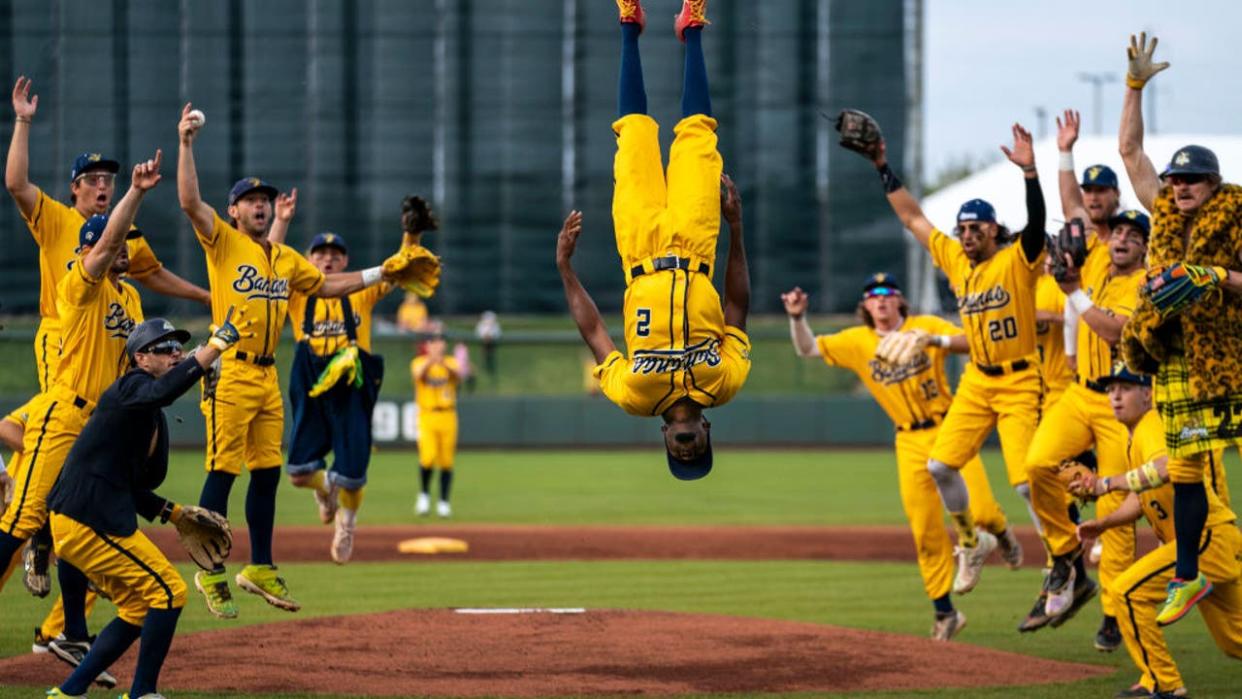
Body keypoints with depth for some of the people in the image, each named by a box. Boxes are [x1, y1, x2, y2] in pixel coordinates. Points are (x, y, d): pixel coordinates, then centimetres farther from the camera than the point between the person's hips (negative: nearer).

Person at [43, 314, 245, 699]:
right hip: (89, 522, -10)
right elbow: (163, 390, -35)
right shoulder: (130, 388, -9)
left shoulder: (154, 417, 20)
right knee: (168, 590, -7)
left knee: (140, 609, 16)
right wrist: (216, 345, -37)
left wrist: (173, 513, 14)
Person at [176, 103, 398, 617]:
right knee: (222, 472, -6)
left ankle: (260, 569, 19)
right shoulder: (223, 242, -2)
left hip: (267, 377, 7)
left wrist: (377, 275, 23)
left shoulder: (285, 259, 17)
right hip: (230, 374, -7)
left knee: (267, 473, 10)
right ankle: (211, 574, 0)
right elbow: (190, 201, -15)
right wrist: (186, 144, -19)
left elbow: (324, 284, 29)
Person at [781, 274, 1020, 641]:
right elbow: (808, 349, 4)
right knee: (926, 532, 0)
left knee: (980, 510, -15)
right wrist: (797, 318, -14)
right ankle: (945, 612, 10)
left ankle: (1002, 532, 23)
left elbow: (973, 342, -14)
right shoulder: (857, 341, 5)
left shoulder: (926, 326, -2)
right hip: (910, 442, 2)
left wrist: (936, 340, -29)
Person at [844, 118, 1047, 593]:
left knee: (1027, 481, -13)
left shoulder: (1017, 261, -9)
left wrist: (1030, 171, -42)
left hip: (1019, 382, -7)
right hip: (976, 381, 7)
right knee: (940, 464, -1)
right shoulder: (956, 260, 8)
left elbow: (1037, 221, -27)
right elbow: (912, 218, 14)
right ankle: (971, 543, 20)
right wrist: (883, 169, 12)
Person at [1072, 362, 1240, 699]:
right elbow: (1139, 501, 20)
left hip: (1208, 538, -11)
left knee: (1127, 590, -17)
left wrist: (1109, 483, -39)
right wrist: (1103, 523, 6)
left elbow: (1166, 468, -38)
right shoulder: (1136, 439, 15)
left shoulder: (1152, 427, -15)